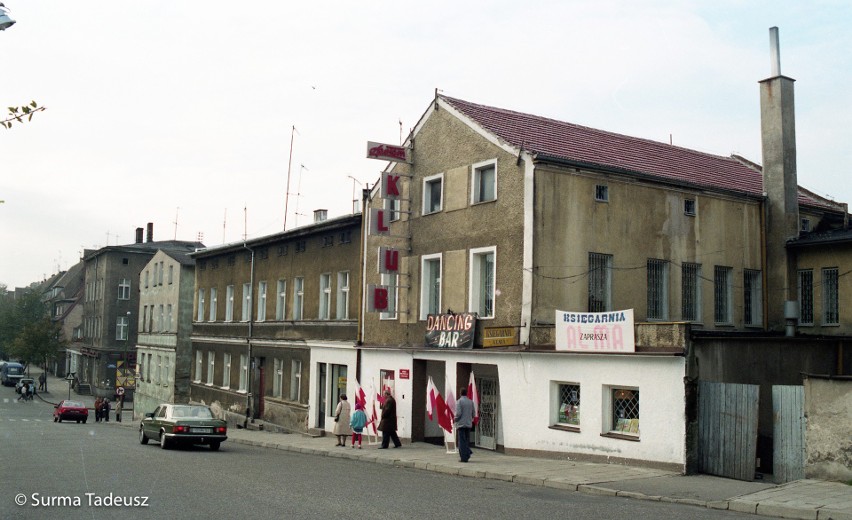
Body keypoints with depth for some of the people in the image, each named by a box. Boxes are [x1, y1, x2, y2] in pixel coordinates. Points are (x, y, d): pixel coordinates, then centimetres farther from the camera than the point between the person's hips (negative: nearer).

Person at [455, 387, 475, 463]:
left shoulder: (459, 401, -8)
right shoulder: (471, 402, 8)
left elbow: (458, 413, -16)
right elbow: (473, 414, 8)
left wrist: (455, 420, 0)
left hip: (461, 424, -5)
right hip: (469, 424, 5)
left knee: (462, 441, -2)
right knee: (467, 440, 13)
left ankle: (463, 457, -3)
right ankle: (467, 456, 13)